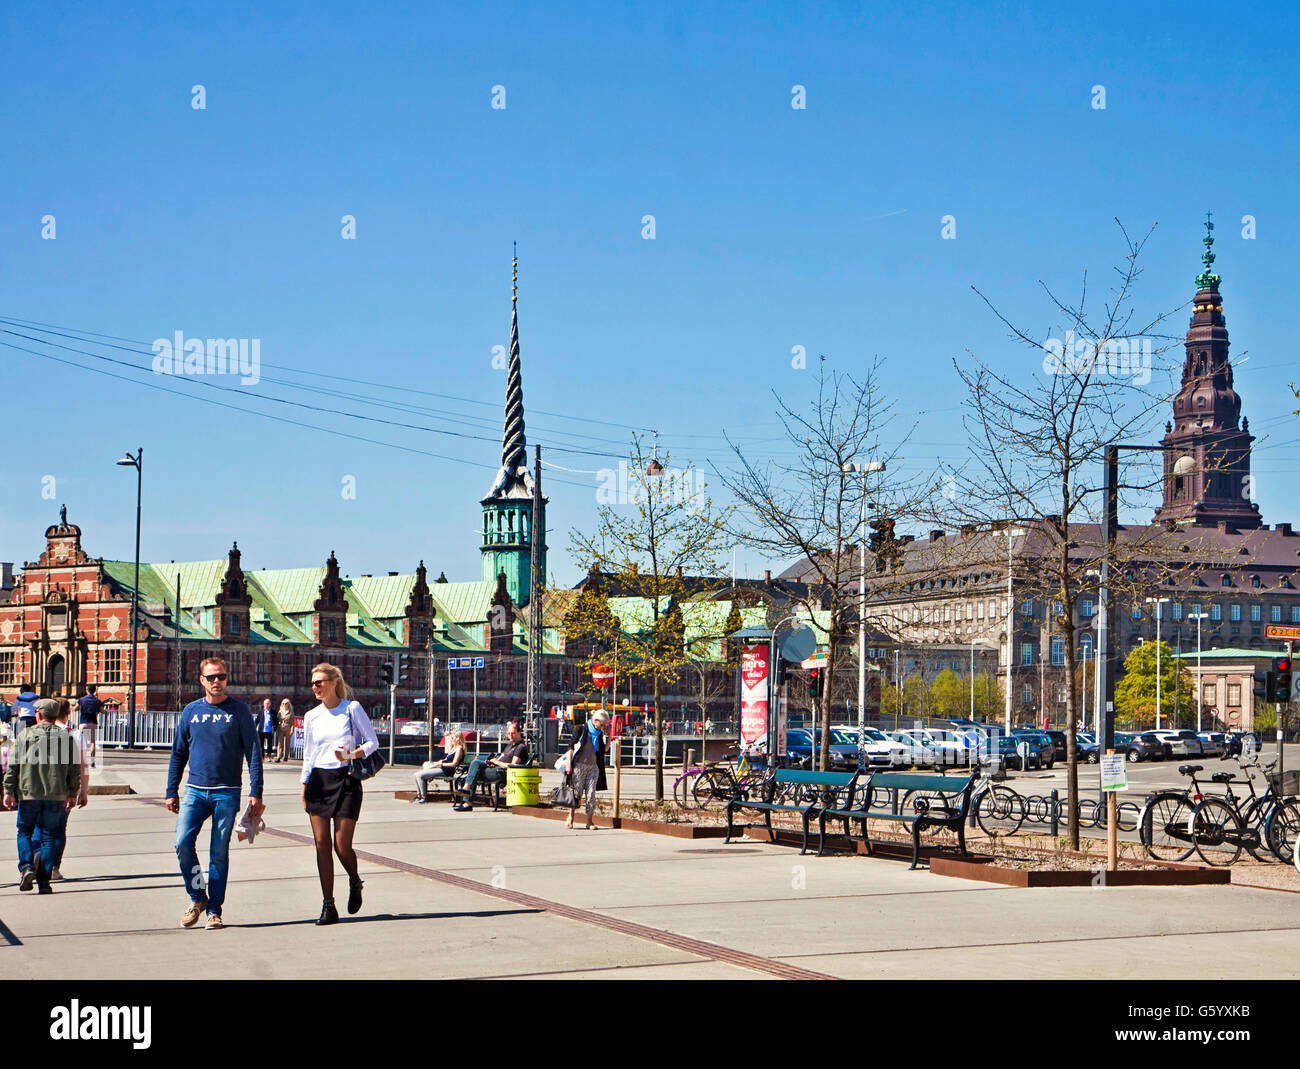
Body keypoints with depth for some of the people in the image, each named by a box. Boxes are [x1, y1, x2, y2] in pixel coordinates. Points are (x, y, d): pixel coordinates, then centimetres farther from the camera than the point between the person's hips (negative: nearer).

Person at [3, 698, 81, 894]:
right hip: (56, 795, 1)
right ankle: (43, 880, 2)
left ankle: (26, 866, -8)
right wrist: (72, 795, 13)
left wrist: (8, 791, 3)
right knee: (50, 836, 7)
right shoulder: (66, 737, 3)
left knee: (24, 831, 15)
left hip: (28, 792, -1)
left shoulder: (25, 735, 0)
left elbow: (13, 765, -1)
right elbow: (75, 769, 5)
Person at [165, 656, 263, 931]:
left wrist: (256, 793, -6)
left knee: (219, 853, 0)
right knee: (183, 842, -12)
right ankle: (197, 898, 7)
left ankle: (214, 910, 9)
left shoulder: (239, 711, 1)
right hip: (195, 791, 2)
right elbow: (178, 753, 15)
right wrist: (171, 792, 11)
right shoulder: (191, 711, 9)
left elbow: (253, 753, 1)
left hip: (227, 793, -2)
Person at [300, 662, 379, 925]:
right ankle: (328, 906, 1)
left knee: (342, 846, -7)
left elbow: (372, 742, -1)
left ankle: (355, 883, 25)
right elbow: (308, 756, 16)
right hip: (319, 781, 3)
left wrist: (353, 754, -19)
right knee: (321, 844, -3)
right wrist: (304, 788, 11)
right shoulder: (311, 717, 10)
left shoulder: (352, 709, -1)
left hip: (346, 780, -3)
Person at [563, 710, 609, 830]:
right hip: (580, 765, -4)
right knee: (576, 792, -2)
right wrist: (569, 764, -9)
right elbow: (572, 747, -4)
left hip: (593, 767, 4)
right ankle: (570, 818, 7)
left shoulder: (599, 734, 12)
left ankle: (589, 822, 1)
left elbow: (604, 750, 11)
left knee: (591, 794, -1)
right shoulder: (582, 730, -3)